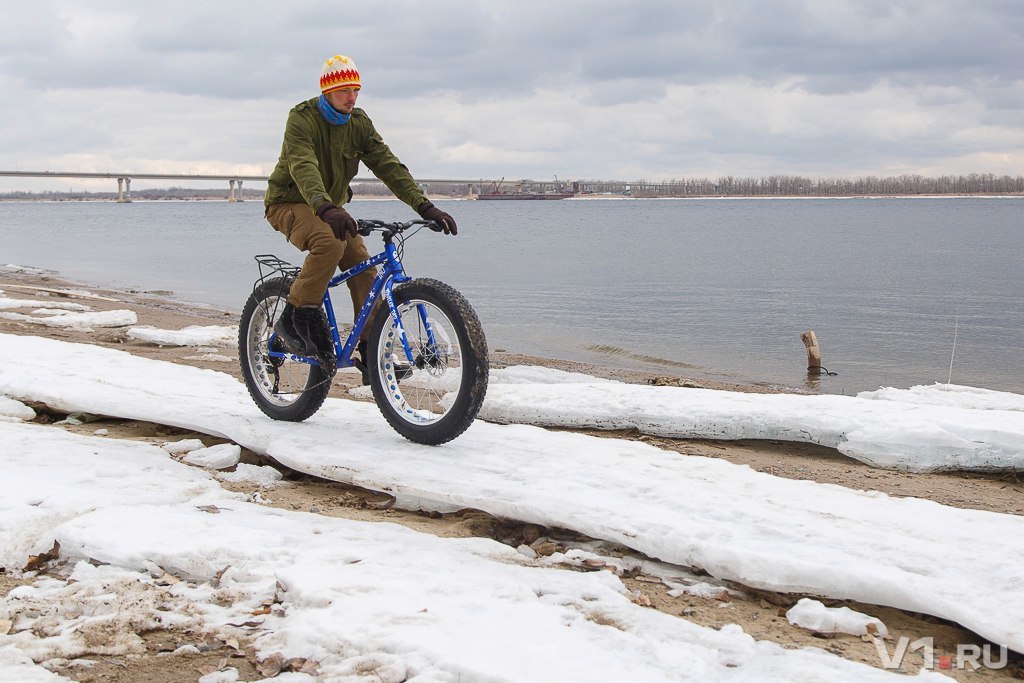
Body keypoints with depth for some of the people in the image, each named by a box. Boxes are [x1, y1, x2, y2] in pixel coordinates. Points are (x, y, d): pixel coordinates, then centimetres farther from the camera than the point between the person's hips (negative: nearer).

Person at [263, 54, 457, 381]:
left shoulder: (359, 123, -2)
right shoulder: (302, 118, -20)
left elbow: (388, 166, -8)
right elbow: (303, 167, -37)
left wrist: (425, 206, -21)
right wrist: (326, 208, -56)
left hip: (332, 207, 6)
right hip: (290, 204, -6)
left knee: (365, 269, -13)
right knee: (331, 242, -36)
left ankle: (372, 353, -7)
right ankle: (295, 319, -22)